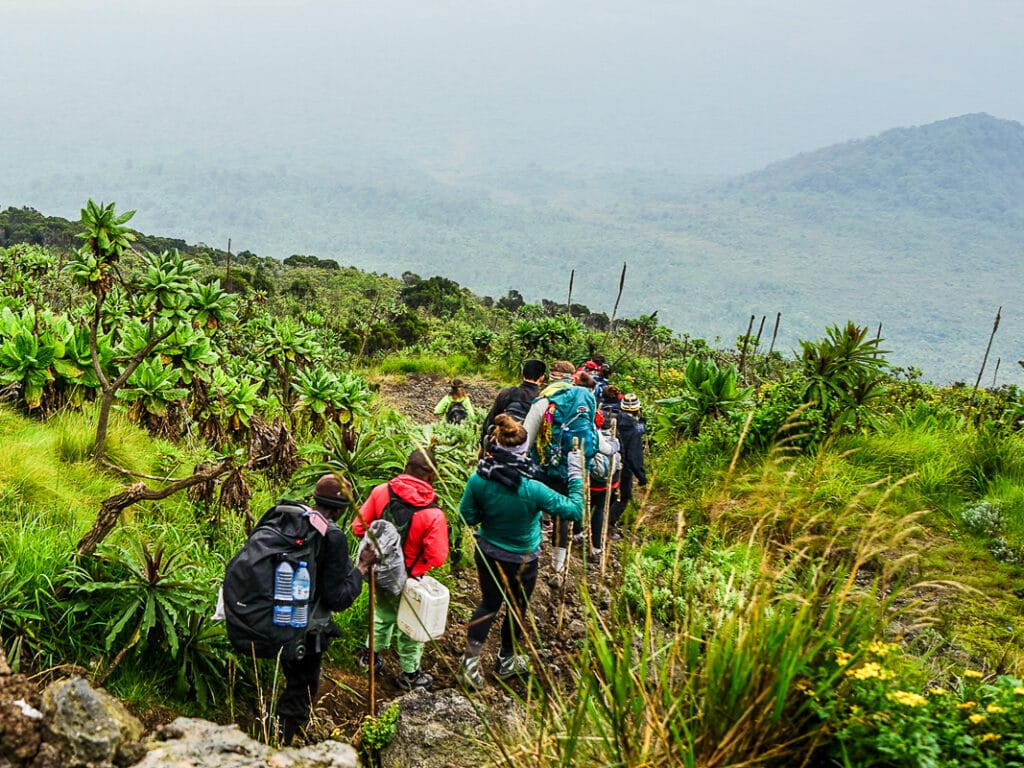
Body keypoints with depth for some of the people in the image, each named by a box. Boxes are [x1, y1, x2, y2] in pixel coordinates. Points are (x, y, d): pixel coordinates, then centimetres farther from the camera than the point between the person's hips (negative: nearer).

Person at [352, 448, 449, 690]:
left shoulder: (381, 491, -16)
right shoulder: (433, 514, -26)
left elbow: (359, 527, -8)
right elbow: (437, 558, -23)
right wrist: (417, 551, -2)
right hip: (405, 580, -4)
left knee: (383, 612, 32)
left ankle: (372, 654, 51)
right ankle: (409, 674, 35)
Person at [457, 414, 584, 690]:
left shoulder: (478, 480, -22)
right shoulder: (532, 490, -33)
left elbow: (468, 516, -7)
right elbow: (574, 511, -23)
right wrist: (576, 477, -14)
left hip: (487, 554, 3)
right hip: (521, 561, -3)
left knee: (489, 604, 25)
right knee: (516, 609, 22)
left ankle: (470, 661, 19)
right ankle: (506, 662, 42)